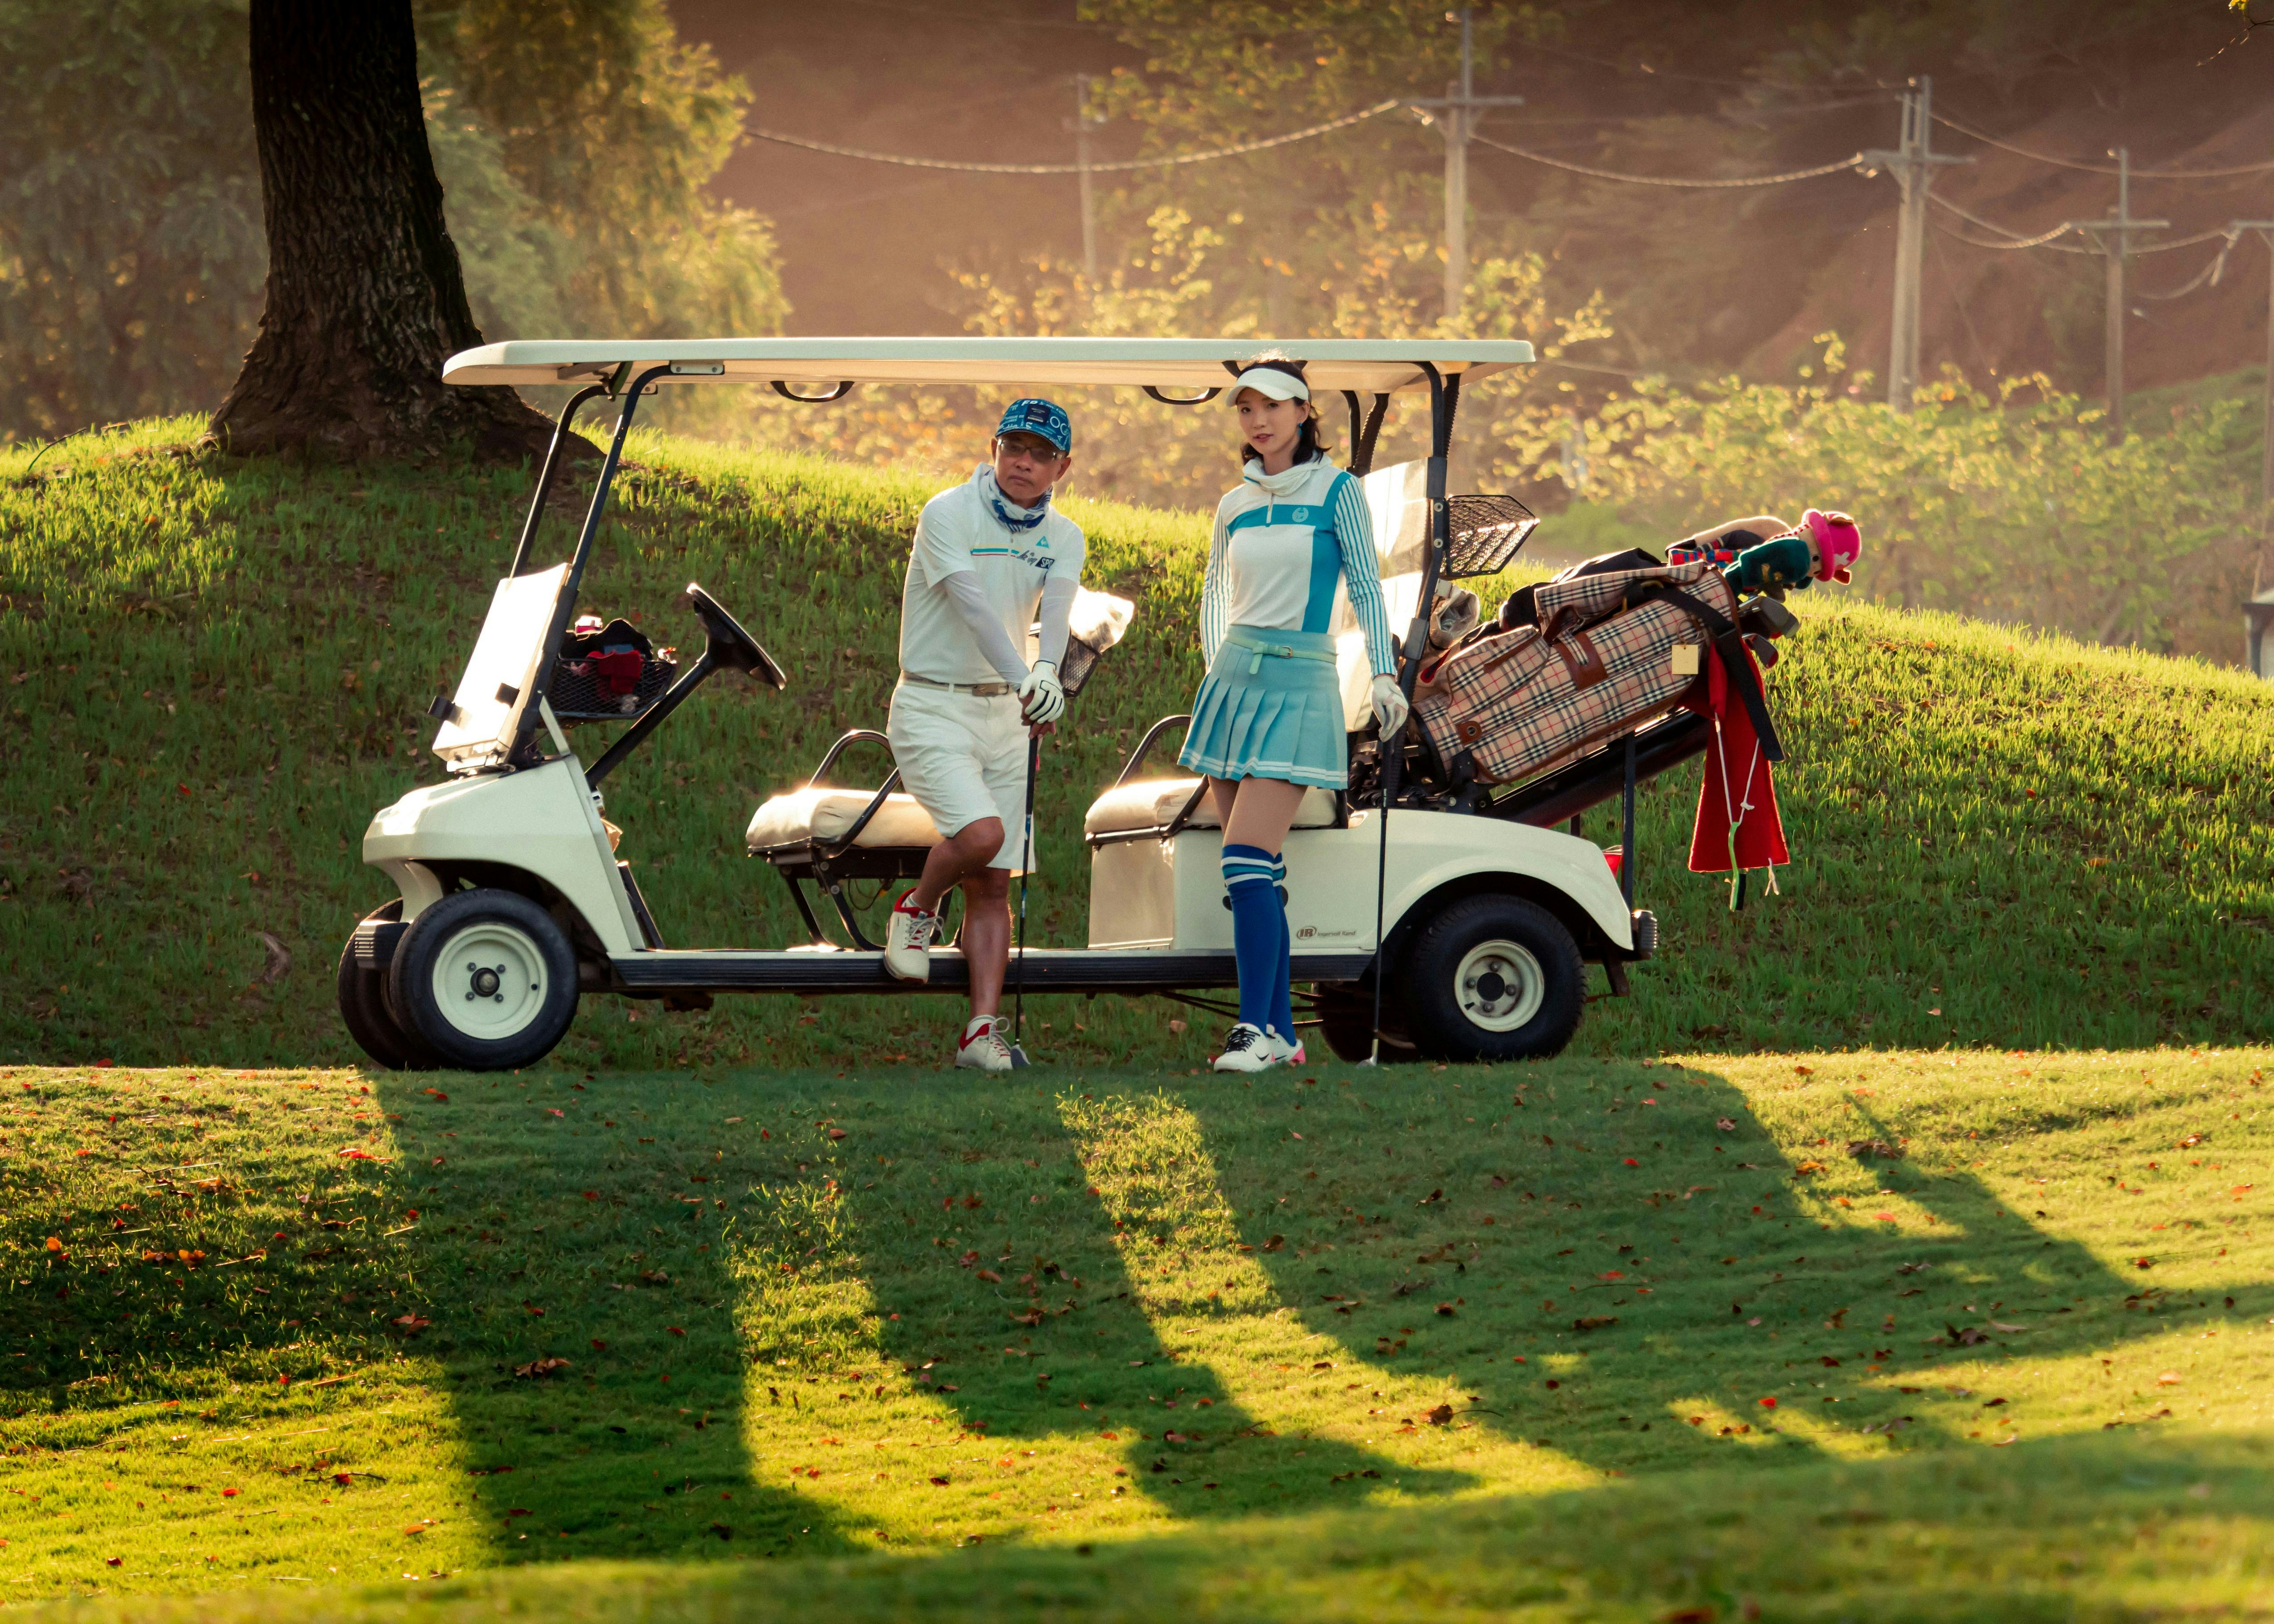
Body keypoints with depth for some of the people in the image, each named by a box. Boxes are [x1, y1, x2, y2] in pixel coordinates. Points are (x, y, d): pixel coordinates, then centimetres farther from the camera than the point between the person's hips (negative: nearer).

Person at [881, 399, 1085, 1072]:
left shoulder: (1062, 538, 3)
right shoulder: (948, 515, -13)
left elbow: (1057, 608, -18)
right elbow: (973, 606, -29)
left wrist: (1048, 670, -40)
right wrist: (1024, 680, -44)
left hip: (1005, 713, 5)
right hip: (932, 707, -5)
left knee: (993, 885, 1)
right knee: (980, 833, -26)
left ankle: (983, 1030, 1)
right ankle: (918, 909, 5)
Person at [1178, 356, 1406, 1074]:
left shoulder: (1336, 491, -1)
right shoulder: (1235, 507, 12)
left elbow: (1364, 584, 0)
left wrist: (1384, 674, -9)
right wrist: (1216, 666, 13)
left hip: (1297, 689, -5)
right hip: (1232, 684, 5)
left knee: (1247, 862, -17)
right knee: (1258, 874, 4)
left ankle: (1255, 1028, -18)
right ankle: (1282, 1033, 8)